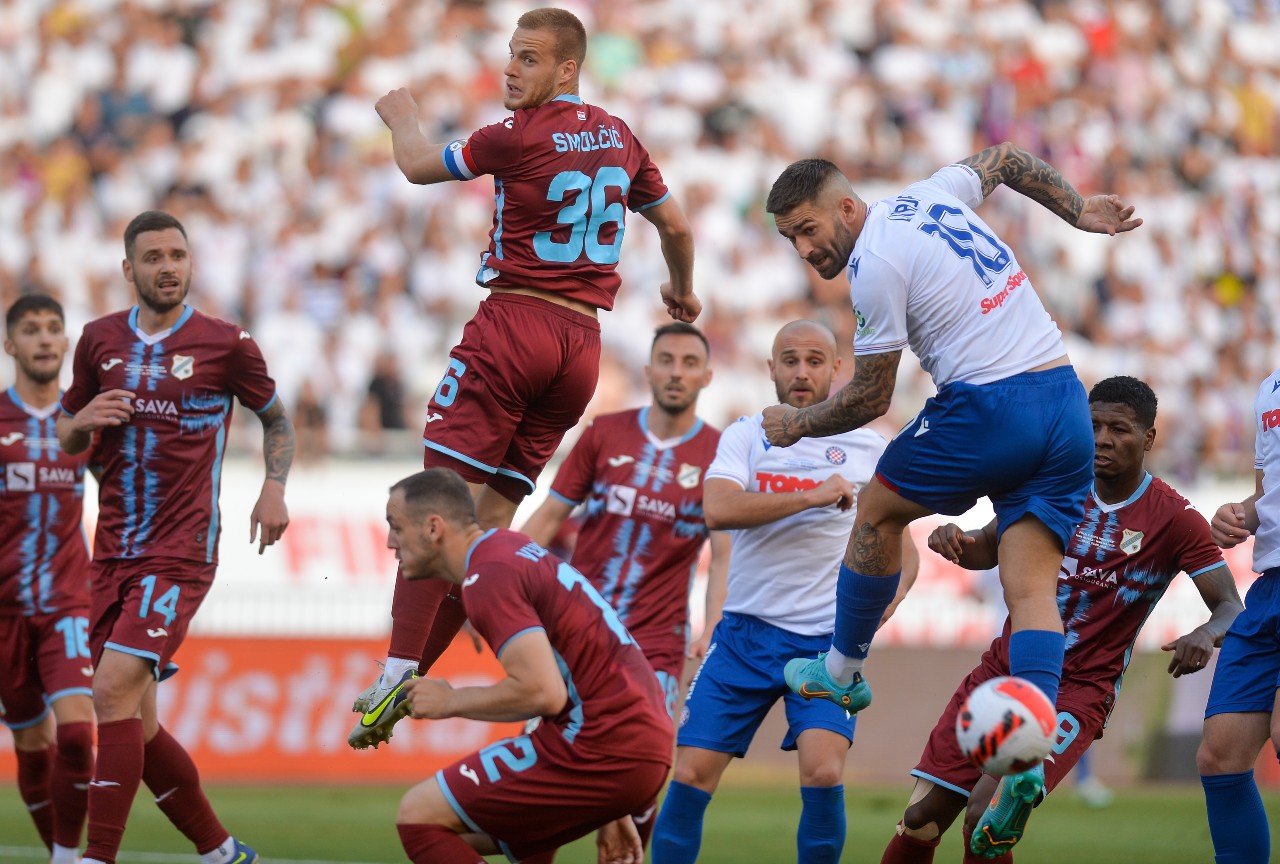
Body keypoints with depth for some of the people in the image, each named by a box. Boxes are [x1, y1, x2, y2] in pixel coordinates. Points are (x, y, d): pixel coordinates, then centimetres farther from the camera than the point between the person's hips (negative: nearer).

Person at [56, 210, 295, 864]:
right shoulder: (100, 340, 9)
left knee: (115, 689, -20)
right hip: (113, 553, 5)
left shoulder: (226, 344, -2)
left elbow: (275, 419, 15)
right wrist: (83, 419, -4)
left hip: (182, 551, -5)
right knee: (136, 722, 7)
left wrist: (274, 486, -1)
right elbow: (66, 438, 19)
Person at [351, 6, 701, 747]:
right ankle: (415, 671, 3)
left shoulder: (516, 138, -8)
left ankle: (398, 672, -20)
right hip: (584, 344, 7)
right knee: (493, 515, 5)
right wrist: (683, 291, 45)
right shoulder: (619, 138, 11)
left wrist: (403, 119, 29)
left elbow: (420, 166, 7)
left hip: (516, 320, -7)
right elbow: (676, 225, 25)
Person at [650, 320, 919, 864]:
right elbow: (717, 510, -17)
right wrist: (812, 496, -21)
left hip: (828, 639, -1)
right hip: (746, 632, 1)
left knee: (823, 772, -20)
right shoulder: (746, 436, 4)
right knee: (690, 777, -4)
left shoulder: (867, 447, 5)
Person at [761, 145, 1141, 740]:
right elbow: (1005, 158, 34)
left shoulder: (874, 265, -10)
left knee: (878, 510, 18)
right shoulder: (929, 195, 14)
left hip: (991, 408, -8)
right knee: (1032, 589, -1)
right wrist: (1078, 211, 41)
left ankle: (841, 671, 31)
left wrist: (797, 424, 14)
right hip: (1066, 398, 8)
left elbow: (870, 399, -2)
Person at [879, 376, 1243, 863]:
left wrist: (1206, 635, -35)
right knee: (920, 821, 1)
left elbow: (1231, 608, -11)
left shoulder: (1174, 521, -8)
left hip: (1079, 691, -4)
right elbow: (991, 548, 16)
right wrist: (959, 542, -9)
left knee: (984, 817, -33)